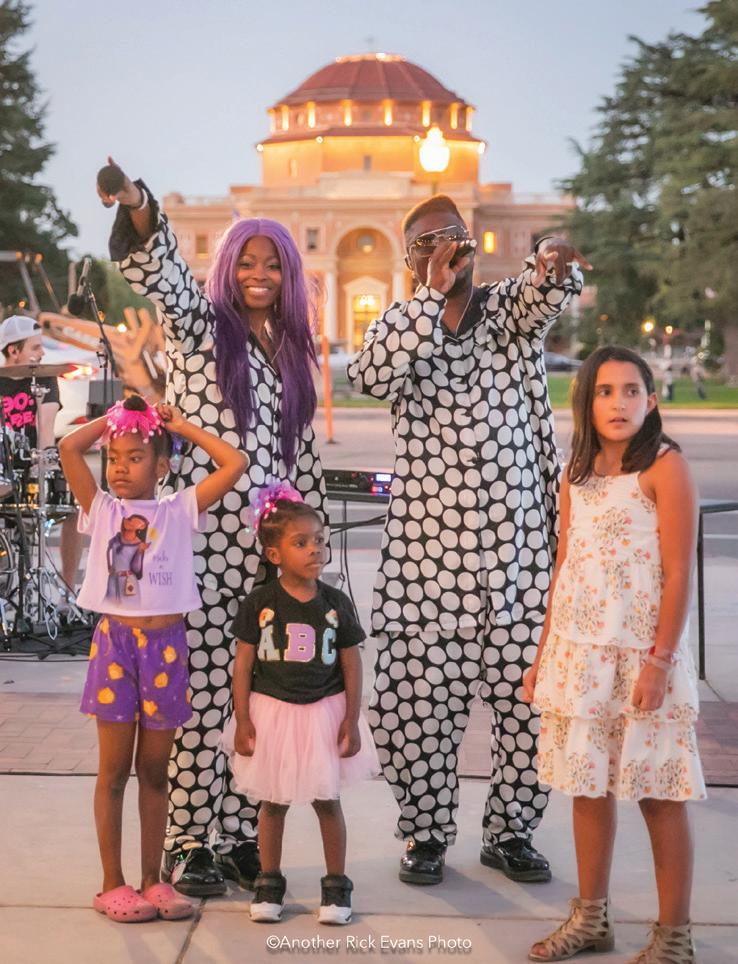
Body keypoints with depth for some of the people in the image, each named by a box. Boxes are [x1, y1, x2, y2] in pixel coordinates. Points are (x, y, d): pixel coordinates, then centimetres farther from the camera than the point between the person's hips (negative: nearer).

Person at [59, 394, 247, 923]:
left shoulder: (180, 510, 2)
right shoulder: (101, 508, 2)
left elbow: (236, 463, -7)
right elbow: (69, 447, -11)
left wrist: (182, 426, 0)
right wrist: (115, 417, 0)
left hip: (166, 645, 1)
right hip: (115, 642, 0)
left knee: (155, 769, 10)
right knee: (114, 769, 5)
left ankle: (153, 880, 20)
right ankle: (112, 884, 14)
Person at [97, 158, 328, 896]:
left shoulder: (290, 353, 17)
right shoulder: (198, 326, 3)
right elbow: (161, 274, -18)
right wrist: (138, 209, -37)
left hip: (269, 546, 5)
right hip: (201, 538, -5)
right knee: (200, 694, -3)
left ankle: (240, 835, 17)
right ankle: (190, 843, 6)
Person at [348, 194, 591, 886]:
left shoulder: (507, 306, 7)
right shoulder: (398, 324, 7)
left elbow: (544, 298, -17)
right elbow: (372, 376, -16)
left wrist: (557, 266, -41)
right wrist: (434, 294, -19)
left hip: (517, 533, 1)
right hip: (427, 538, -1)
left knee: (527, 686, 4)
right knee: (421, 687, 0)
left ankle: (510, 832, 20)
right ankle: (426, 833, 16)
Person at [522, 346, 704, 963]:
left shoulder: (665, 467, -9)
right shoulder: (578, 473, 10)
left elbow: (679, 573, -12)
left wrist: (659, 661, -17)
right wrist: (544, 655, 14)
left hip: (641, 654, -6)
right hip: (579, 652, 6)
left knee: (658, 794, 1)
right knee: (588, 786, 13)